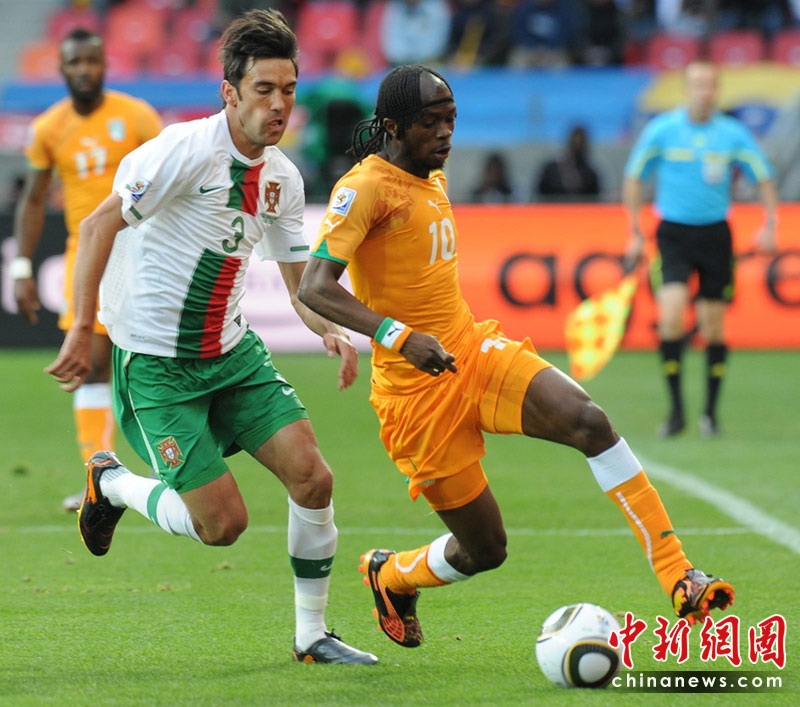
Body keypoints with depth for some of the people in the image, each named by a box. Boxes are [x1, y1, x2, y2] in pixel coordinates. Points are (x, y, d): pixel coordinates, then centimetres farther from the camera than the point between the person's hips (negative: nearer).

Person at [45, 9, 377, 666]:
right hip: (155, 361, -7)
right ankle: (112, 484, 20)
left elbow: (300, 280, 13)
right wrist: (82, 330, -22)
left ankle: (312, 635, 9)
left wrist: (331, 331, -8)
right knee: (223, 523, -9)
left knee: (312, 477, -7)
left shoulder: (282, 177, 4)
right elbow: (99, 224, -18)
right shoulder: (188, 148, -18)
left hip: (233, 351, 7)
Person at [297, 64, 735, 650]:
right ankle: (391, 576, 34)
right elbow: (315, 287, -25)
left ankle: (677, 575, -23)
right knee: (484, 549, 0)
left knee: (588, 421, -21)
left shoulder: (433, 177, 11)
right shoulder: (366, 186, -15)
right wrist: (399, 336, -36)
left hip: (473, 349, 7)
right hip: (417, 387, -7)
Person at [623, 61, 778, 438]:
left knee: (714, 326, 3)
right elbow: (633, 178, 5)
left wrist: (769, 225, -6)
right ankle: (676, 410, -7)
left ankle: (710, 412, 18)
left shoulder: (733, 134, -2)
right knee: (671, 316, -18)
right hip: (673, 234, -1)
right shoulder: (661, 130, -5)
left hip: (714, 234, 1)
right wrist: (635, 233, 3)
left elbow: (764, 179, 7)